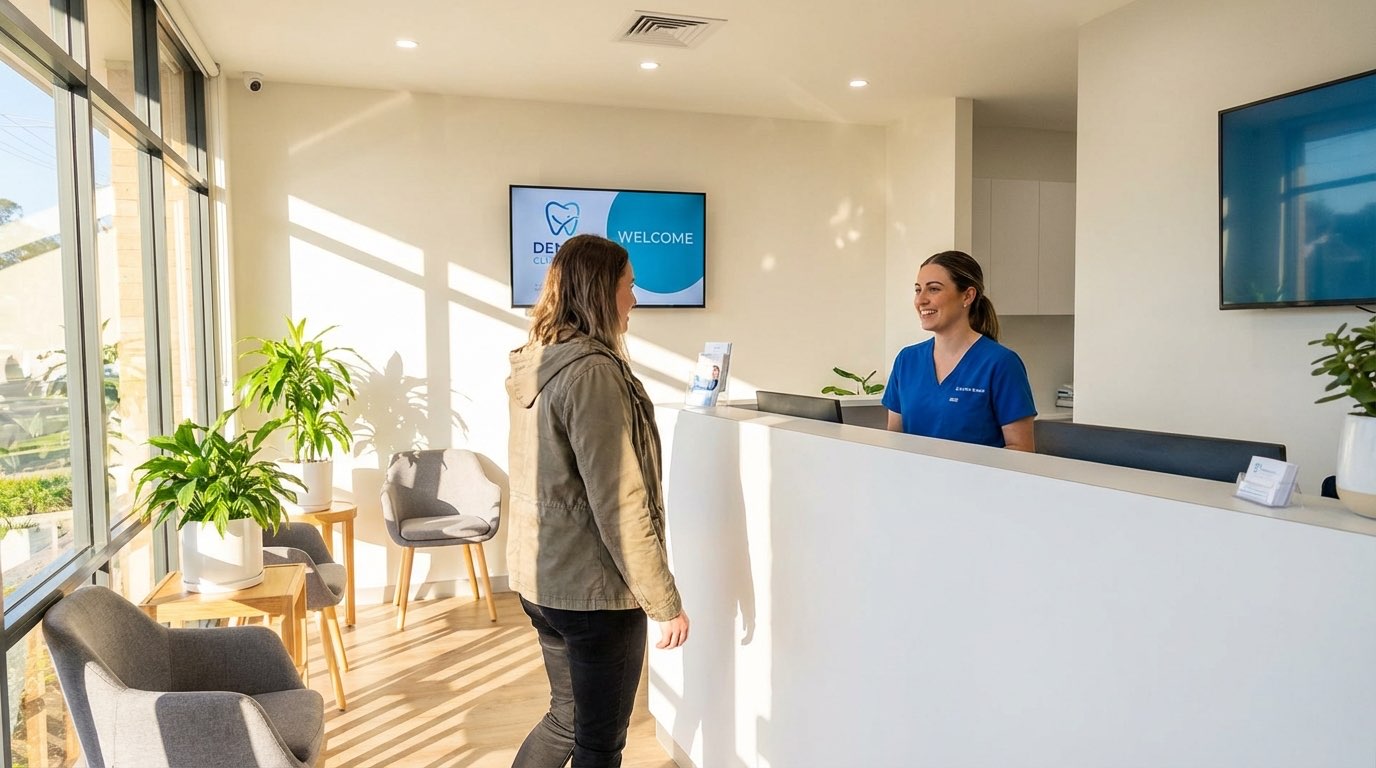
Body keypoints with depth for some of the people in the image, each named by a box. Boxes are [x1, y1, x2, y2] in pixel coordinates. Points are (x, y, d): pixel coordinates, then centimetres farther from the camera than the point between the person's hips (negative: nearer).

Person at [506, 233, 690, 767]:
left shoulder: (535, 363, 6)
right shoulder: (592, 371, -21)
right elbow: (619, 506, -23)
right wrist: (664, 602, -16)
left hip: (540, 577, 9)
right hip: (593, 587, -9)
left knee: (568, 718, 25)